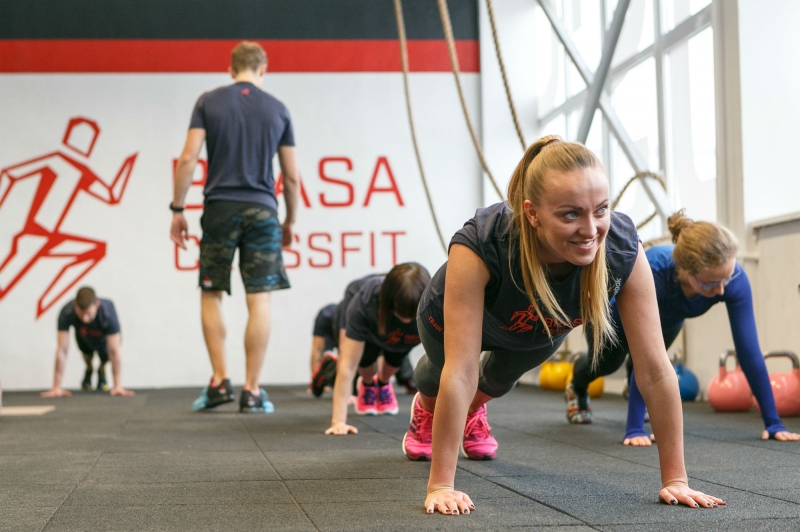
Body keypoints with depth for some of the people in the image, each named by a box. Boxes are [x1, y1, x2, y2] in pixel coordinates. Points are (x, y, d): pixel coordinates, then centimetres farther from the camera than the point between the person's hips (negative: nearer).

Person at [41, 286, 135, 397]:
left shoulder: (108, 313, -43)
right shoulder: (66, 314, -41)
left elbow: (114, 351, -41)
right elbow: (62, 350, -39)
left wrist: (118, 387, -42)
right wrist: (57, 387, -38)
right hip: (83, 335, 2)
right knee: (86, 352, -16)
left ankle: (101, 370, 18)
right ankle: (89, 369, 16)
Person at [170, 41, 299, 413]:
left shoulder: (209, 102, 4)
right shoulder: (277, 110, 7)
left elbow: (188, 159, -5)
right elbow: (291, 176, 8)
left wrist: (177, 209, 3)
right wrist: (290, 221, 19)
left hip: (220, 209, 0)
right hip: (262, 212, 0)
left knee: (211, 295, 13)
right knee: (259, 301, 0)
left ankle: (219, 381, 6)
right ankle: (252, 391, 0)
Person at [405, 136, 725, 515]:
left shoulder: (623, 248, -41)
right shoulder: (479, 246, -48)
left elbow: (655, 369, -36)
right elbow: (460, 371, -47)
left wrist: (675, 478, -33)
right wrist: (440, 485, -46)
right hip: (454, 320, -2)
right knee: (440, 371, 30)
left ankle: (474, 411, 66)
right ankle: (425, 411, 66)